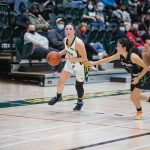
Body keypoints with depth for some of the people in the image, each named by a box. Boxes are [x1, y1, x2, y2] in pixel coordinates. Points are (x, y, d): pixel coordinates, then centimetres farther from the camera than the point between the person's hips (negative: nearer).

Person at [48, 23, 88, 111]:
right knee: (61, 81, 1)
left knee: (79, 86, 5)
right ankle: (58, 97, 30)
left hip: (80, 65, -6)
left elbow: (84, 59, -28)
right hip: (70, 63, 6)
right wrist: (59, 54, -2)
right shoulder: (65, 40, -11)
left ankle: (80, 102, 34)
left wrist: (72, 59, -35)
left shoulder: (78, 43, -33)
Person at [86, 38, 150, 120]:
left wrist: (138, 78, -23)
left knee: (134, 96, -11)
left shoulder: (133, 57, -33)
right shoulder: (119, 55, -13)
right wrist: (94, 63, -5)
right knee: (135, 96, 17)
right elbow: (107, 59, -2)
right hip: (134, 76, 8)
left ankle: (139, 112, 16)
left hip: (143, 76, -8)